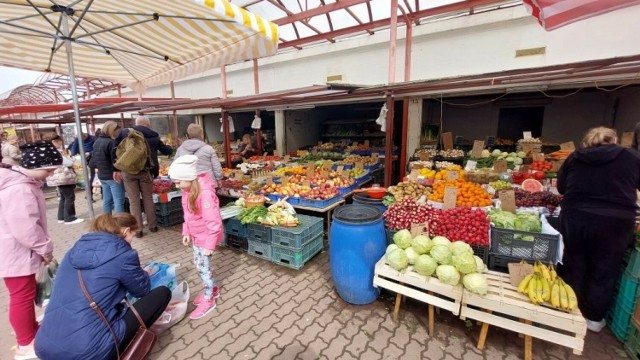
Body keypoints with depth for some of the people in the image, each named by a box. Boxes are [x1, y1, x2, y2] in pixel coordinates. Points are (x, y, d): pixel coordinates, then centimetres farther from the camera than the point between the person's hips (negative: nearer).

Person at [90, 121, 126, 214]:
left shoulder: (96, 142, 12)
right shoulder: (111, 142, -16)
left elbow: (94, 158, 18)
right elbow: (115, 160, -19)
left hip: (102, 175, 9)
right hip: (113, 176, -9)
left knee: (106, 200, 16)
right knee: (119, 201, -7)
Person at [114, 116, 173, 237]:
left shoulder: (124, 132, 6)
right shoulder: (153, 136, 6)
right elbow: (167, 151, 14)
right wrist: (169, 147, 38)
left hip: (128, 171, 0)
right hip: (145, 171, 0)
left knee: (133, 200, 6)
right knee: (148, 198, 14)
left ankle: (137, 229, 10)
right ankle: (152, 225, 20)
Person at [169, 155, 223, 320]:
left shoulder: (205, 193, -30)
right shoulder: (187, 190, -2)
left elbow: (213, 222, -28)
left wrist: (210, 244, -23)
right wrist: (186, 232, 10)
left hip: (205, 236, -9)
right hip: (196, 235, 9)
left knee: (202, 267, 4)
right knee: (198, 264, 20)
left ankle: (208, 300, 24)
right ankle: (213, 289, 40)